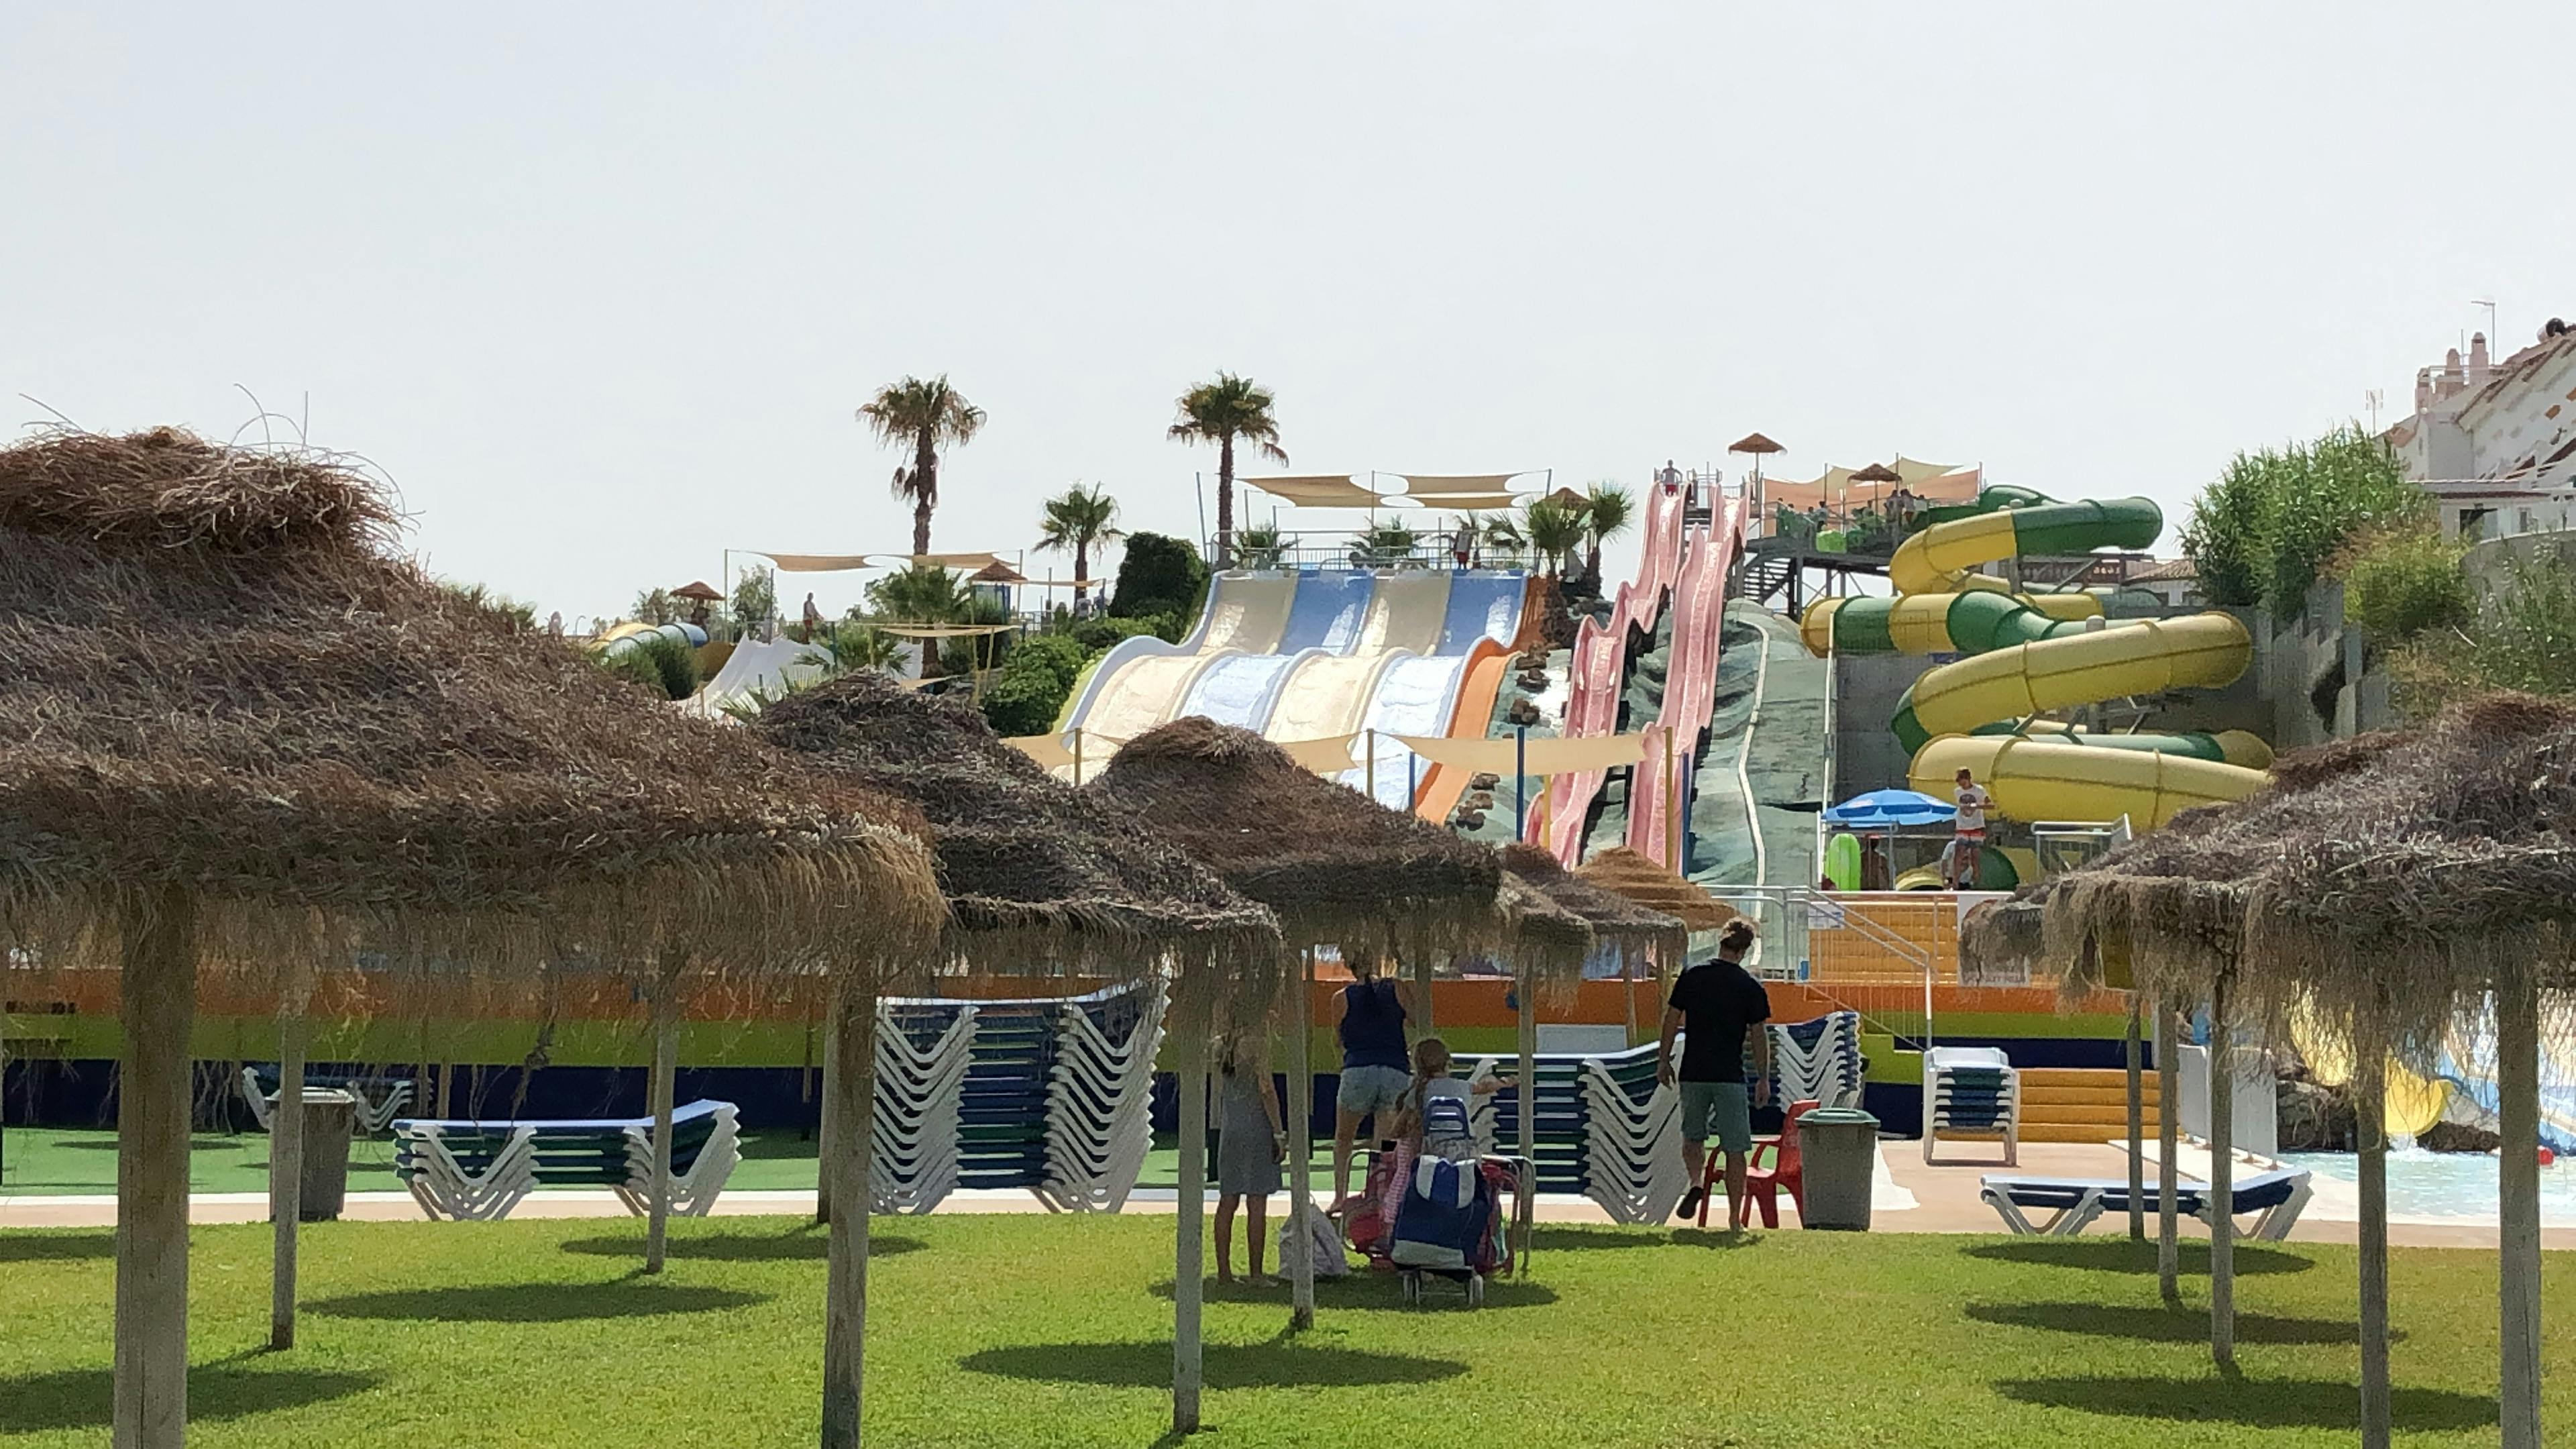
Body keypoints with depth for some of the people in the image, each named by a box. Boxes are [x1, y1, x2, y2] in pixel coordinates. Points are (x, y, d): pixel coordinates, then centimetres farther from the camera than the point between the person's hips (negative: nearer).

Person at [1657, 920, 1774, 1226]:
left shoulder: (1691, 977, 1)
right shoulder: (1751, 988, -3)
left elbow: (1672, 1019, 4)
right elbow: (1759, 1036, -1)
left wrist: (1664, 1060, 14)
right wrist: (1763, 1079, 6)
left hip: (1693, 1074, 2)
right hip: (1731, 1076, -2)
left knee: (1692, 1137, 20)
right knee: (1735, 1149, 4)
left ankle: (1695, 1182, -8)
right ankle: (1734, 1220, 4)